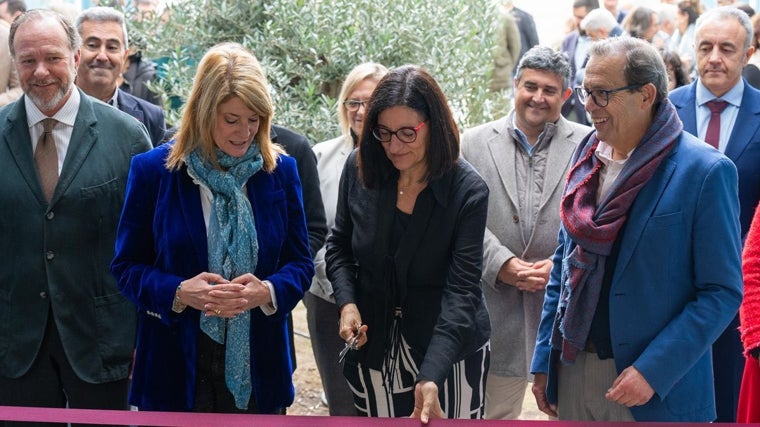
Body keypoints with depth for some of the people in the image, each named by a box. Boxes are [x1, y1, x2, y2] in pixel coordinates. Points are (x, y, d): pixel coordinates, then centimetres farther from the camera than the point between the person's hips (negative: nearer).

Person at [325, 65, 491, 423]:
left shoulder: (468, 191, -17)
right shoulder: (359, 169, -6)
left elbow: (461, 289, -21)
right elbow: (339, 246, 8)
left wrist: (431, 377, -31)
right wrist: (347, 303, -11)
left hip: (449, 350, -3)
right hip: (374, 345, 3)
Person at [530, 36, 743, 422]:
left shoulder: (705, 171, -13)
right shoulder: (587, 154, 4)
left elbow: (723, 291, -12)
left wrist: (653, 371, -19)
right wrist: (544, 360, 8)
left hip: (657, 388, -5)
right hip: (573, 370, 5)